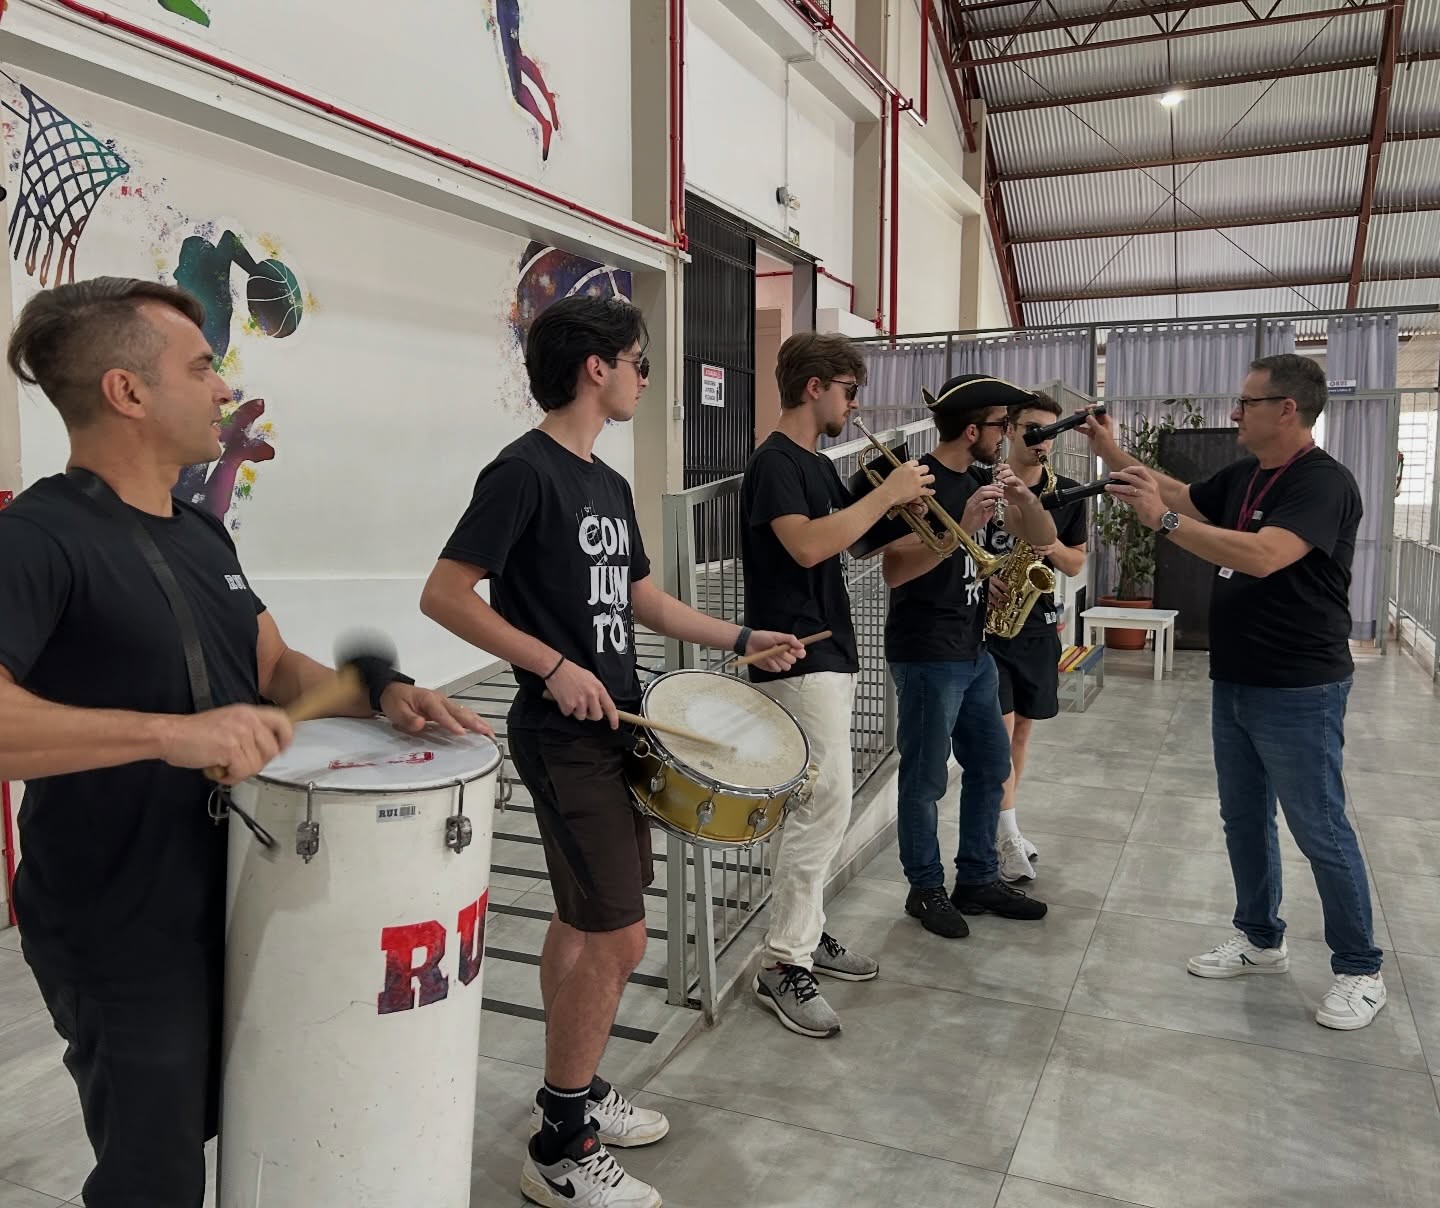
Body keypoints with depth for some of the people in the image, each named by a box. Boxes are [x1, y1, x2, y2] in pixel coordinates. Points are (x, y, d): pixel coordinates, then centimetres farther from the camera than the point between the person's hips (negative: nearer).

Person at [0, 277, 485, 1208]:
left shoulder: (201, 530, 7)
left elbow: (276, 666, 12)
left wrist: (381, 694, -6)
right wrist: (171, 731, -44)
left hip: (235, 905, 8)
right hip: (122, 938, -8)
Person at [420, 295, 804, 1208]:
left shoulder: (609, 483, 12)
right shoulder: (524, 470, -15)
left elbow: (643, 597, 20)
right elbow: (444, 595, -18)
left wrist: (742, 639, 13)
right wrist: (554, 666, -22)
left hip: (614, 725, 9)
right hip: (564, 735, -9)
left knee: (584, 922, 18)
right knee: (619, 937, -6)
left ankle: (574, 1091, 34)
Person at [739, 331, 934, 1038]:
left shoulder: (818, 465, 16)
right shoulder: (774, 462, -12)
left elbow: (852, 541, 21)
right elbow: (806, 544, -26)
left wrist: (898, 506, 6)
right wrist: (886, 494, -19)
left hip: (830, 652, 10)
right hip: (796, 657, -10)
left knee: (823, 804, 13)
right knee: (826, 802, -10)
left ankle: (806, 933, 25)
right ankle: (782, 966, -1)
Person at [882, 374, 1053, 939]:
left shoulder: (981, 478, 9)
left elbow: (1043, 538, 8)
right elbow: (895, 572, -24)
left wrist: (1021, 495, -10)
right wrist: (960, 529, -31)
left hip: (974, 651, 9)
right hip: (927, 654, -9)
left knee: (991, 765, 16)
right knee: (926, 778, 2)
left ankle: (978, 879, 29)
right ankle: (926, 889, 18)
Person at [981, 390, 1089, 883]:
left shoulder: (1068, 494, 6)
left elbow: (1076, 564, 10)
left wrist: (1052, 546, -12)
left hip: (1037, 623, 4)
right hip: (987, 620, -4)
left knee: (1022, 728, 12)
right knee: (1000, 728, -9)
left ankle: (1000, 822, 27)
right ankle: (1009, 839, -3)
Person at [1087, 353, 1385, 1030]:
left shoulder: (1323, 482, -19)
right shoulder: (1244, 476, 7)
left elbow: (1263, 556, -34)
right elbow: (1186, 499, 22)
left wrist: (1163, 520, -33)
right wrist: (1114, 455, 13)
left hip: (1297, 692, -9)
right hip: (1234, 682, 9)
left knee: (1320, 830, 3)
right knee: (1244, 820, 17)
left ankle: (1360, 972, 19)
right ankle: (1260, 941, 34)